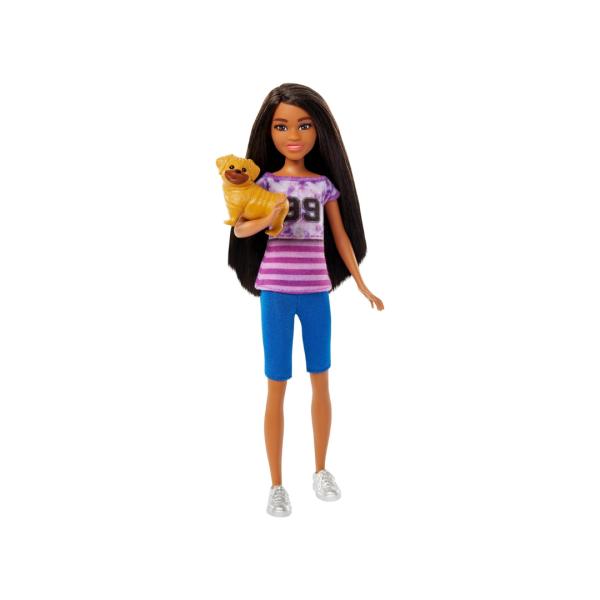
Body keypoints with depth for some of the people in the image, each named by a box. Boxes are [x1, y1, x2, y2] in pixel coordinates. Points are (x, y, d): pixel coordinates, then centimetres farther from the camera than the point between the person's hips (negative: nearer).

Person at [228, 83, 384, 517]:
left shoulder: (325, 184, 6)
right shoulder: (267, 182, 0)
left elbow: (341, 237, 11)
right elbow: (239, 230, -9)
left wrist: (362, 285, 12)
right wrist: (264, 220, -30)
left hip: (316, 290, 3)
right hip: (276, 291, -3)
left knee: (321, 383, 10)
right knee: (277, 389, 0)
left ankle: (321, 470, 27)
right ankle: (276, 484, 11)